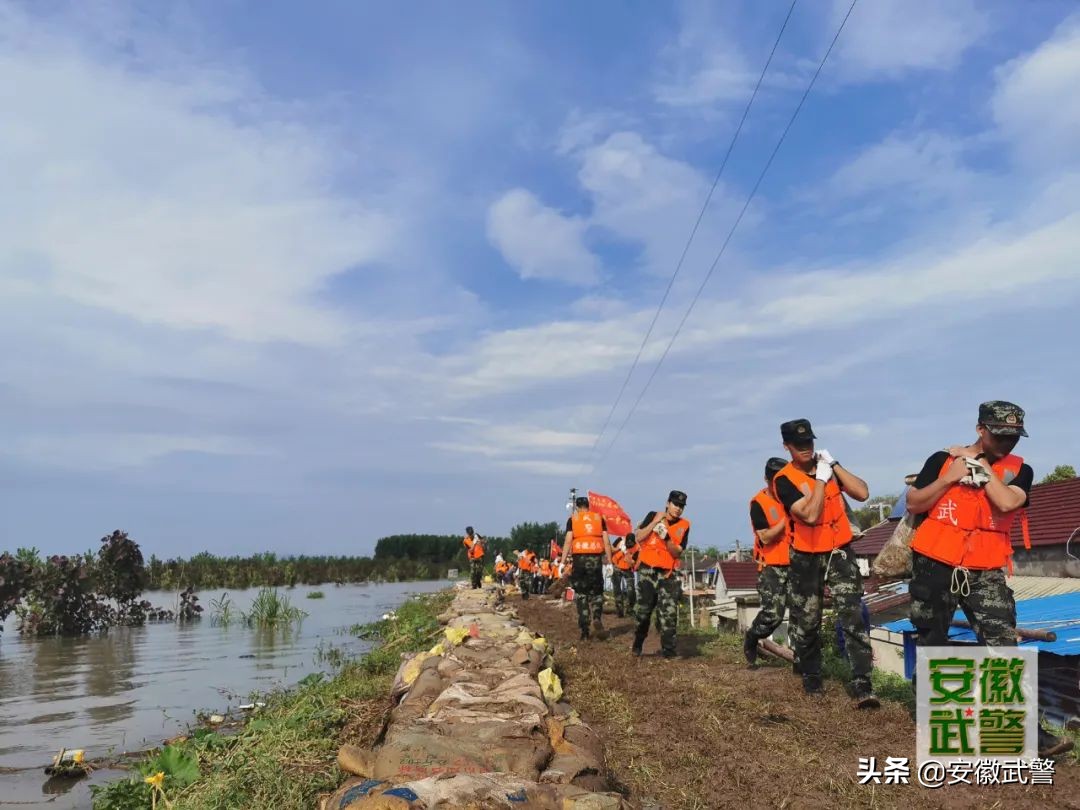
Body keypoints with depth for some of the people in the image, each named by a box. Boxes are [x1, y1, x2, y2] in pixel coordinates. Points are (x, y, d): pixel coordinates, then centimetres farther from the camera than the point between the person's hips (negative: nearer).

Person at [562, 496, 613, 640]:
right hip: (596, 558, 1)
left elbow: (568, 541, -4)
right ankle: (597, 619, -12)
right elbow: (606, 542, 5)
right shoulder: (599, 518, 10)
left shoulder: (572, 519, 5)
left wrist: (563, 562, -4)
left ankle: (585, 631, 4)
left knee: (581, 594, 6)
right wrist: (609, 562, 8)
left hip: (579, 558, -1)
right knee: (596, 592, 14)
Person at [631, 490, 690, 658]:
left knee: (669, 612, -6)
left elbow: (677, 553, -4)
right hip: (647, 570, -1)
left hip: (668, 573, 1)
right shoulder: (653, 516, 1)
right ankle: (637, 646, 22)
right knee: (643, 610, 3)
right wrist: (655, 522, -15)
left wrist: (666, 538, -20)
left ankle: (668, 649, 2)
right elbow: (638, 538, -9)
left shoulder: (684, 525, 2)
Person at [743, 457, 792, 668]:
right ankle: (750, 640, 15)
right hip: (772, 566, -4)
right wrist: (787, 518, -21)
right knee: (773, 614, -12)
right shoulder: (758, 503, -9)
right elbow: (765, 537, -15)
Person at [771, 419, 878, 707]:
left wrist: (834, 466, -13)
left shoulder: (827, 465, 2)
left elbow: (862, 493, -8)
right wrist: (821, 479, -22)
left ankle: (862, 685, -9)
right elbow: (810, 515, -24)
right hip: (806, 559, -2)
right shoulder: (784, 479, -13)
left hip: (840, 552, 2)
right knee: (806, 623, 8)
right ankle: (810, 676, 28)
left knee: (853, 618, -9)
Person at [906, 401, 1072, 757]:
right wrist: (949, 478, -12)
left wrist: (981, 464, -10)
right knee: (931, 643, 12)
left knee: (1003, 648, -10)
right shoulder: (943, 459, 1)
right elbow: (913, 504, -1)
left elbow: (1007, 502, -17)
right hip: (934, 565, 0)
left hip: (985, 572, 0)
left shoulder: (1019, 470, 4)